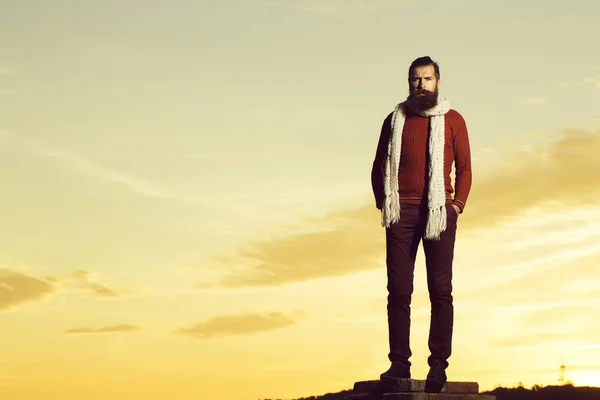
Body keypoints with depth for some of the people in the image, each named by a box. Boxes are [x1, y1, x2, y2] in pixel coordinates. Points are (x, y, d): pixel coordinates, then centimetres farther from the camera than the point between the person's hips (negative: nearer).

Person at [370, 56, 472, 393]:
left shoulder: (453, 120, 9)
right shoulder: (395, 120, 14)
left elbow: (465, 168, 6)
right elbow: (379, 167, 14)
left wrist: (457, 205, -5)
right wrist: (383, 203, 3)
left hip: (439, 212, -2)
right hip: (401, 212, 2)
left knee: (440, 289, -4)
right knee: (399, 289, -2)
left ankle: (439, 365, -2)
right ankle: (399, 362, 1)